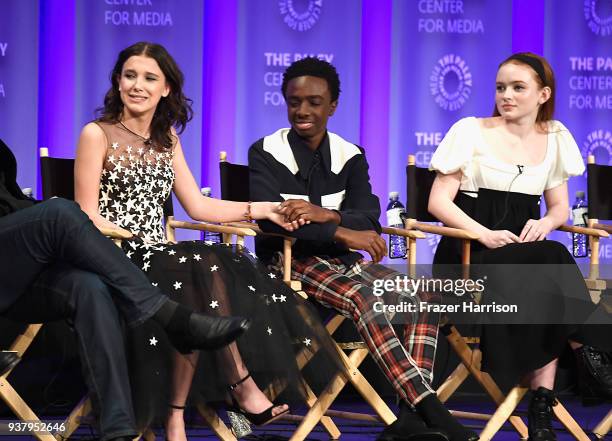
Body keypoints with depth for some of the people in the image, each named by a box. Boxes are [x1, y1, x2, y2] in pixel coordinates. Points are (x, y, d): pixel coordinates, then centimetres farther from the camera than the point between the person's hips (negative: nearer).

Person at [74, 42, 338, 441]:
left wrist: (263, 209, 7)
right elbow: (87, 214, -6)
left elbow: (197, 206, 15)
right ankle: (242, 384, -26)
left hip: (154, 256, 6)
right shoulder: (98, 134, -1)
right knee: (203, 269, -32)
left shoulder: (166, 138, 18)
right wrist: (130, 240, -21)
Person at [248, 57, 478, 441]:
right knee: (362, 296, -34)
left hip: (341, 258, 5)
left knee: (421, 296, -19)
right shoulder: (266, 154, -3)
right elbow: (271, 219, -19)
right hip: (290, 261, -5)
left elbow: (368, 219, -4)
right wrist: (342, 233, -30)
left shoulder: (350, 156, 9)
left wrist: (326, 215, -28)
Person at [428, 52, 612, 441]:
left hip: (523, 247, 3)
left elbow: (560, 206, 19)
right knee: (548, 265, -36)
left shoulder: (555, 138, 13)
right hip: (469, 251, -3)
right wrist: (485, 234, -17)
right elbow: (439, 201, -1)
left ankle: (543, 399, -36)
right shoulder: (470, 131, 1)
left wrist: (546, 223, -7)